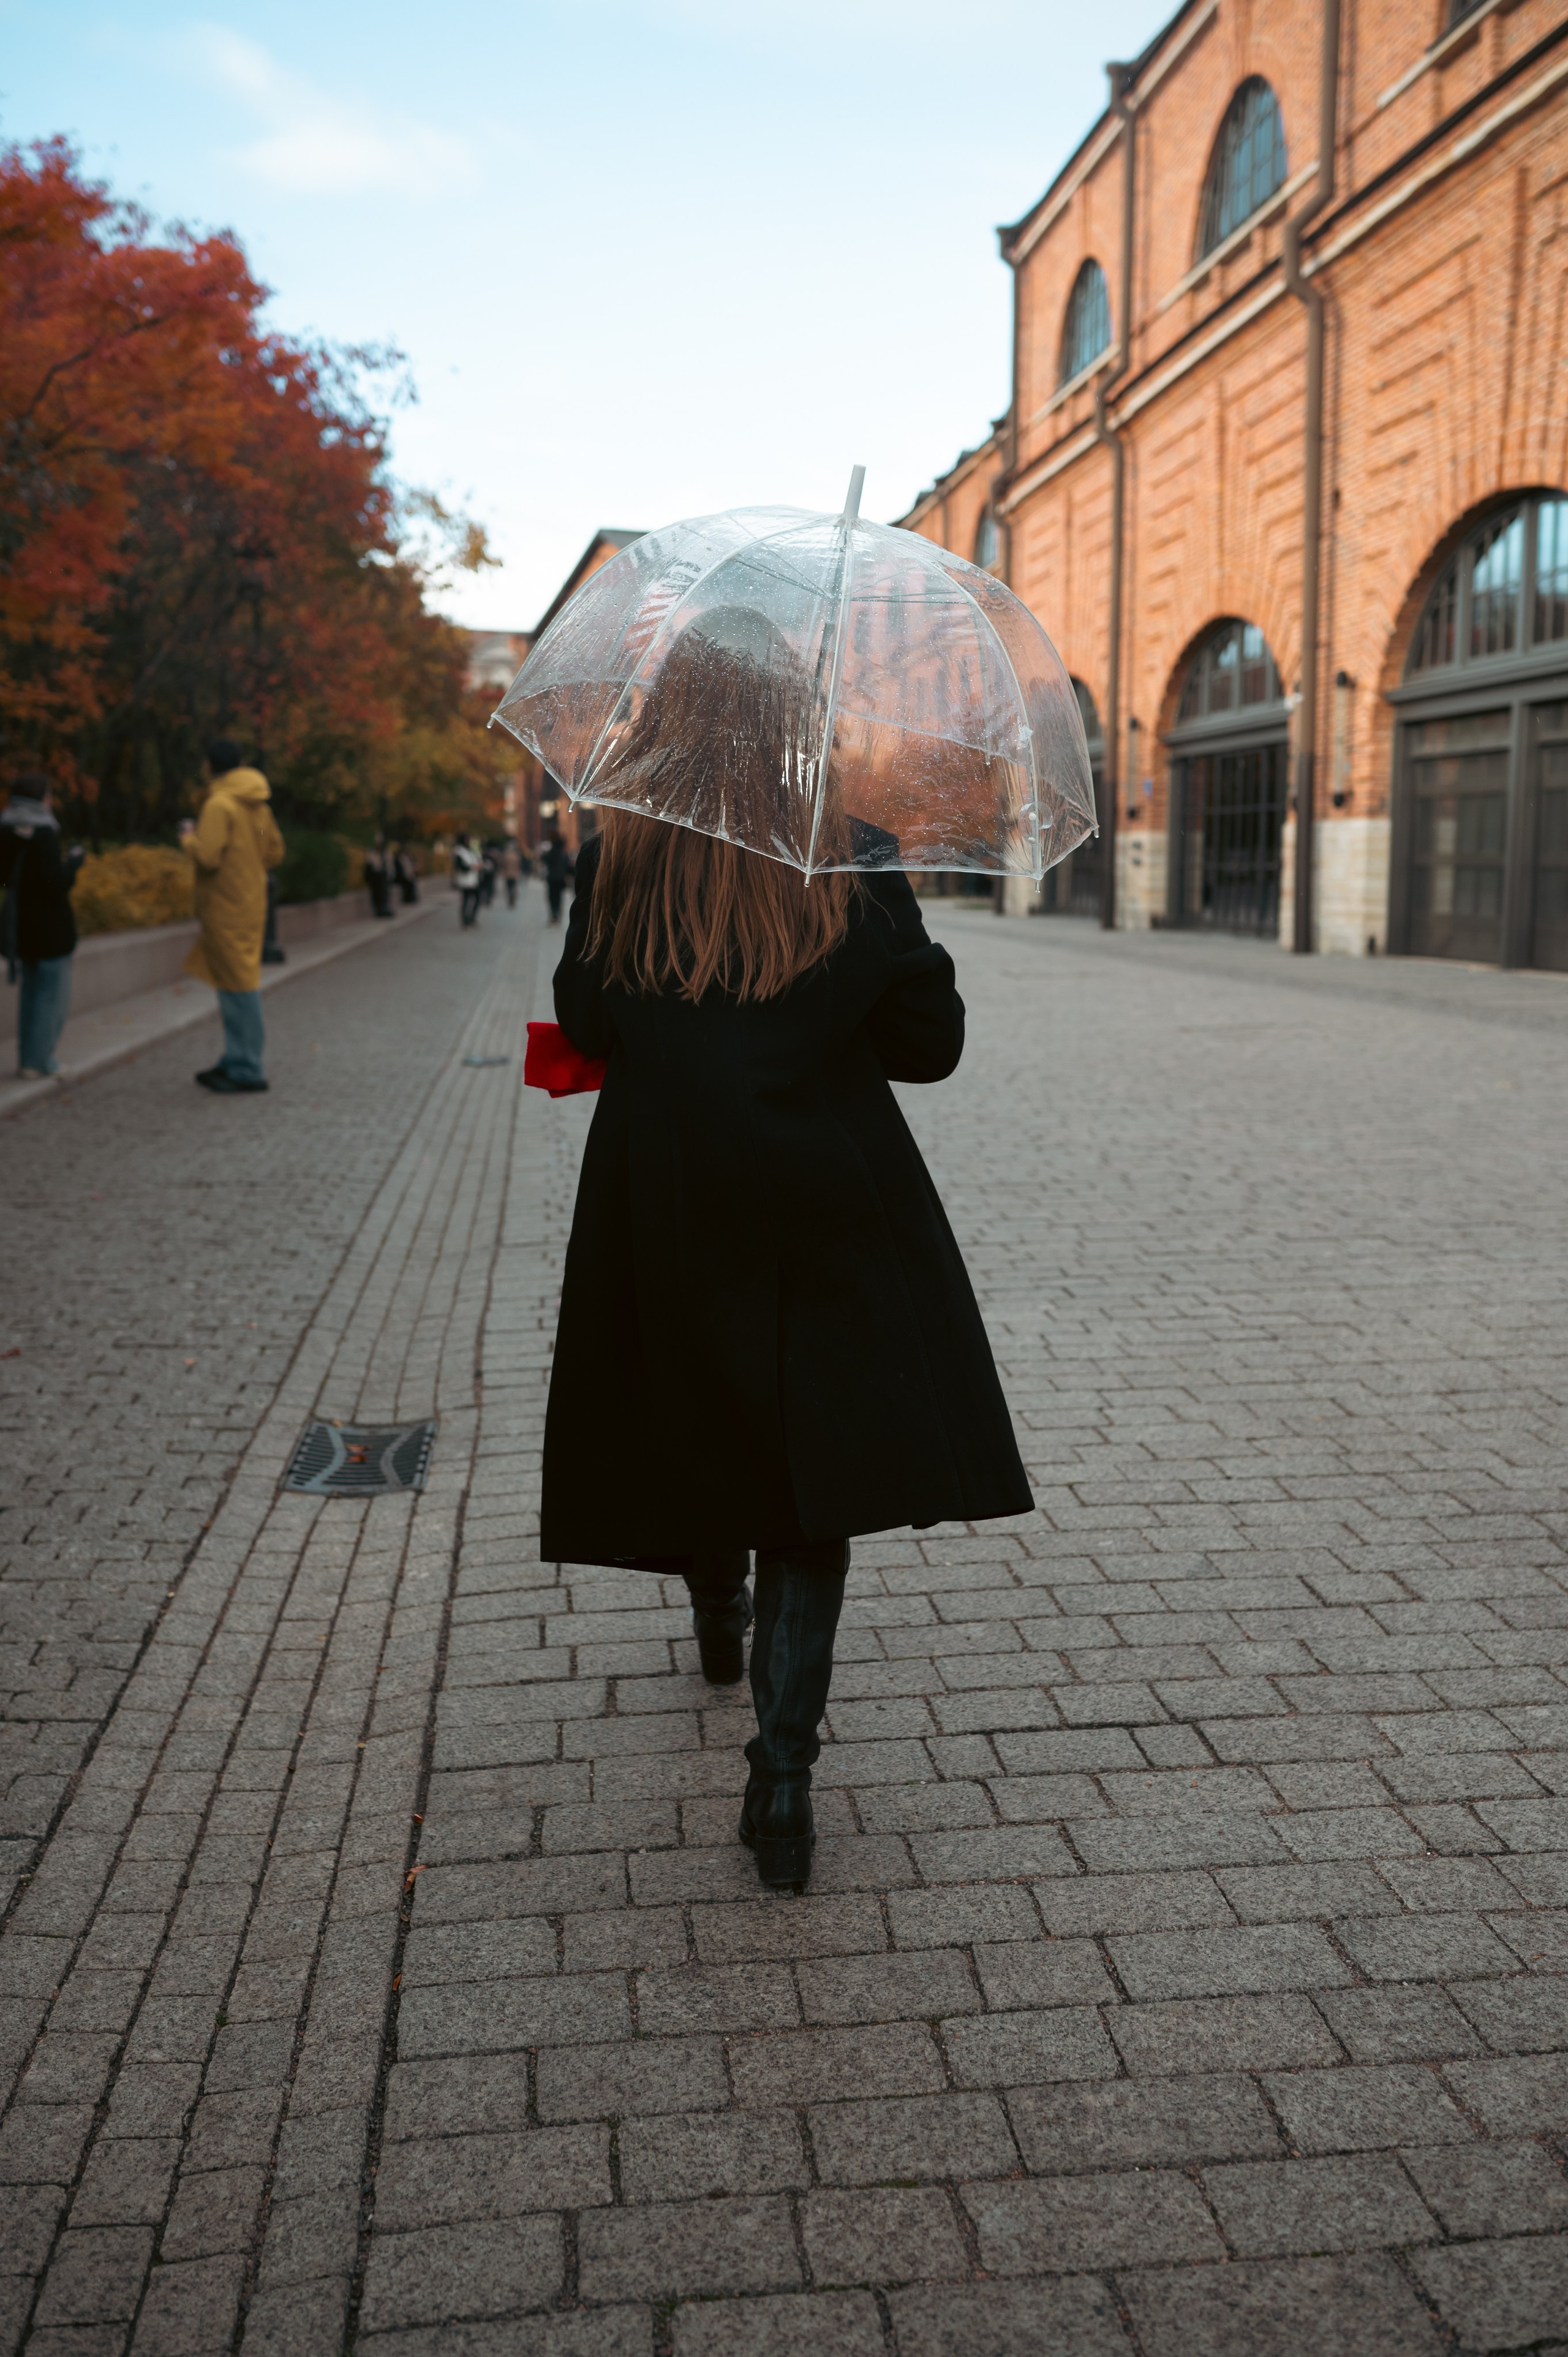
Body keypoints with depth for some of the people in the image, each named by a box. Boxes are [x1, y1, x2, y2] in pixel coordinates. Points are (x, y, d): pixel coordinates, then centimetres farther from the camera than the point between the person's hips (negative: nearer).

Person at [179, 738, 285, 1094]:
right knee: (234, 984, 16)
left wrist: (189, 836, -3)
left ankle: (247, 1071, -3)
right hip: (250, 904, 9)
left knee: (239, 988, -6)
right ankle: (235, 1061, 22)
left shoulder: (220, 804, -15)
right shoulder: (258, 804, 10)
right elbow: (274, 851, 14)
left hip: (226, 911, -9)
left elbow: (207, 857, -21)